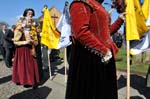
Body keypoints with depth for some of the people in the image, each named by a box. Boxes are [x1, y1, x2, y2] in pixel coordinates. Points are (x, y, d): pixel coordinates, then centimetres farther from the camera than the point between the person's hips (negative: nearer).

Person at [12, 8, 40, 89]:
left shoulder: (32, 31, 8)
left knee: (32, 66, 1)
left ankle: (32, 81, 9)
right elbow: (15, 41, -6)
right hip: (22, 51, -3)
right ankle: (24, 81, 14)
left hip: (30, 51, 3)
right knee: (23, 66, 2)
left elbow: (36, 42, 10)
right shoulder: (19, 31, -4)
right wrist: (24, 42, -17)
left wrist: (32, 41, -11)